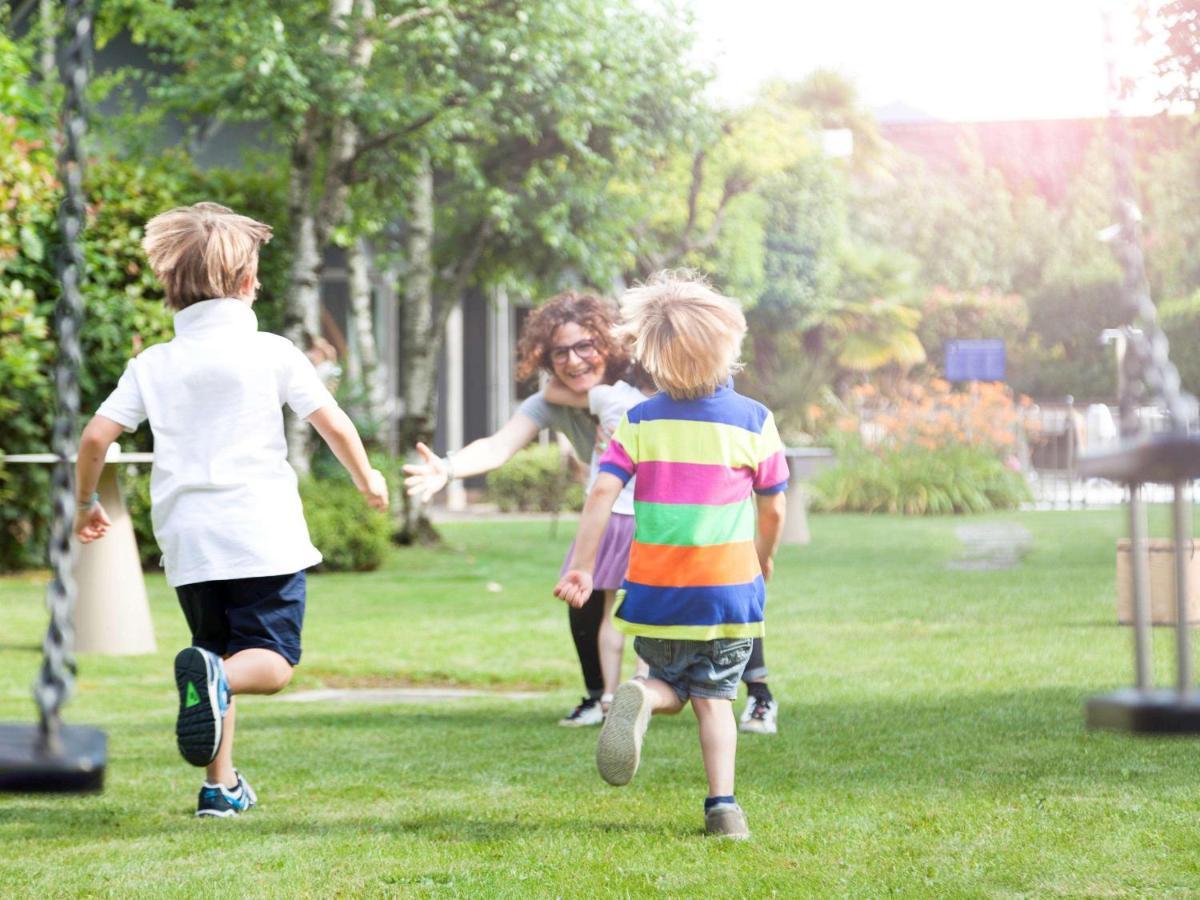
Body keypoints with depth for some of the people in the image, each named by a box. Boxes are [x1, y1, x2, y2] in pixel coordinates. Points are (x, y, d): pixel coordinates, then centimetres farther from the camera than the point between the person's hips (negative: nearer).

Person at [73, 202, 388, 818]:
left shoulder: (152, 364, 6)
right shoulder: (271, 351, -1)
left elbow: (96, 436, 2)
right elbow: (334, 425, -2)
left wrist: (86, 503, 20)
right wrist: (368, 481, 17)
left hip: (187, 544, 4)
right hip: (263, 537, -4)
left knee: (218, 653, 20)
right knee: (272, 664, -2)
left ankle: (220, 786, 16)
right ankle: (216, 676, -35)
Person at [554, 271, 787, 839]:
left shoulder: (640, 422, -3)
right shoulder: (753, 421, -4)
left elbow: (602, 493, -10)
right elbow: (773, 509, 2)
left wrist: (581, 567, -6)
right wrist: (764, 562, 20)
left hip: (654, 593, 1)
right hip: (728, 588, -1)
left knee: (670, 687, 20)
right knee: (713, 697, 11)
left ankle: (638, 699, -15)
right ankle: (722, 806, -2)